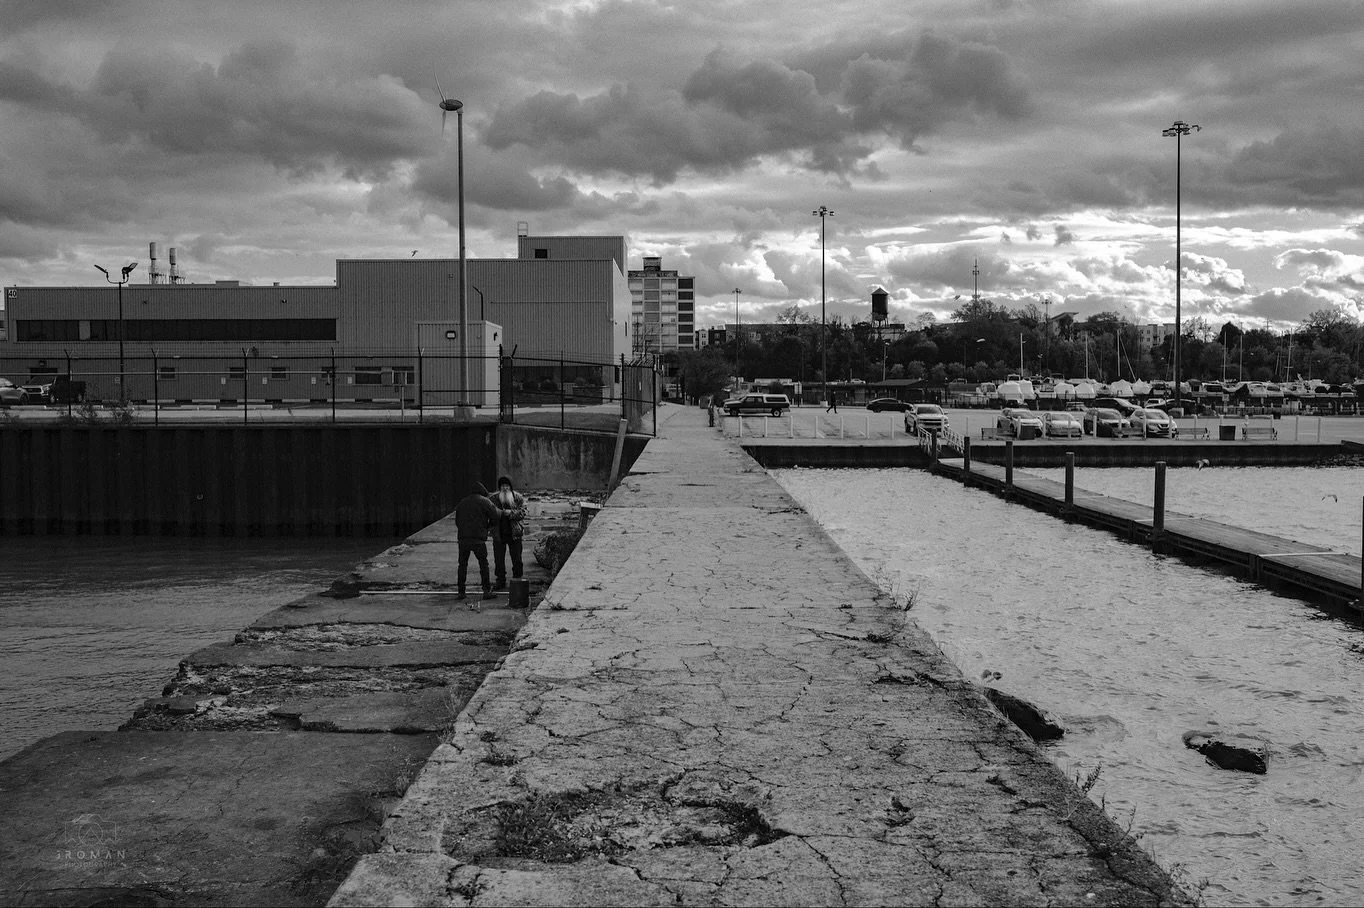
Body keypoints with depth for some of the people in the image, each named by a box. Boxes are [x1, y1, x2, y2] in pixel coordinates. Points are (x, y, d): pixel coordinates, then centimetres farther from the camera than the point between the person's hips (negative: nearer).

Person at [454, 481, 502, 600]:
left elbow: (457, 521, 21)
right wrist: (489, 525, 15)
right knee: (483, 563, 5)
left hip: (463, 538, 4)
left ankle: (461, 592, 7)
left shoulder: (462, 503, 17)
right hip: (478, 538, -4)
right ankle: (487, 591, 2)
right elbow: (496, 515, -3)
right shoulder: (485, 501, 1)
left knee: (463, 564, 10)